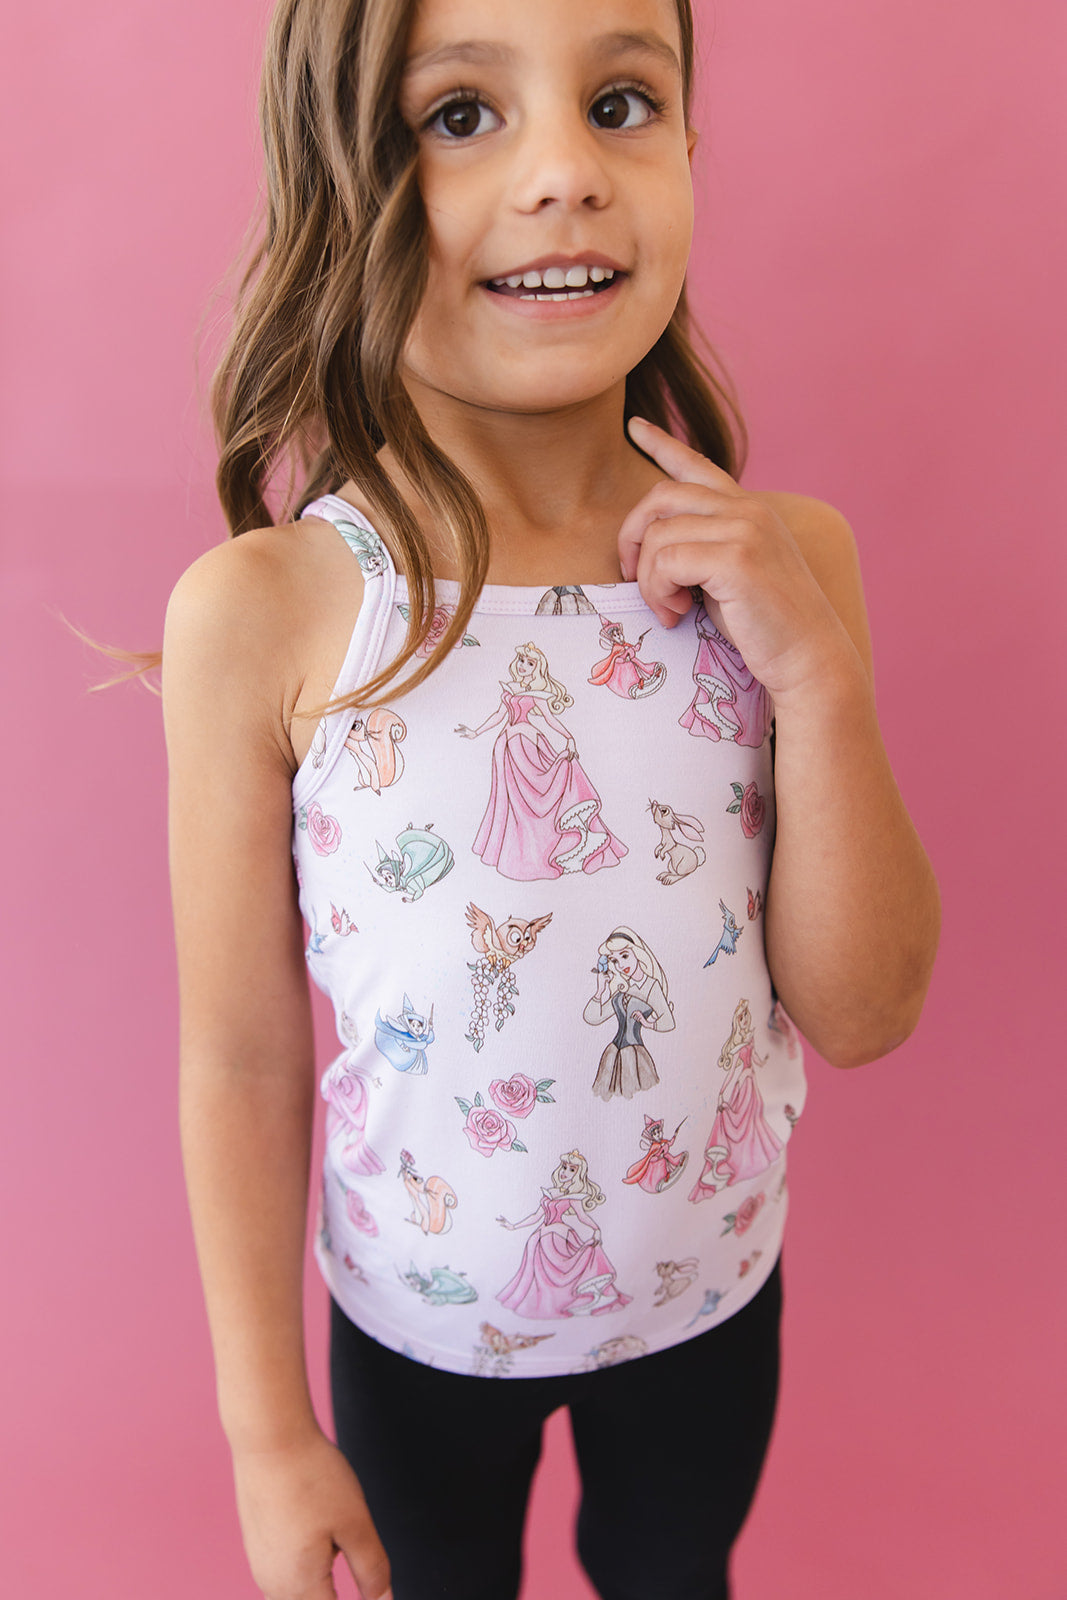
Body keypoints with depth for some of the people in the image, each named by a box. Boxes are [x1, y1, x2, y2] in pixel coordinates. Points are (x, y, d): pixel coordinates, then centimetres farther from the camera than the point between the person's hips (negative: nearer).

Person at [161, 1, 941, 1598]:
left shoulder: (784, 559, -16)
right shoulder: (263, 614, -24)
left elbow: (863, 1013, -13)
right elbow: (244, 1058, -14)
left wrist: (816, 670, -26)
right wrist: (268, 1429, -6)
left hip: (712, 1280, 2)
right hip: (416, 1311, -1)